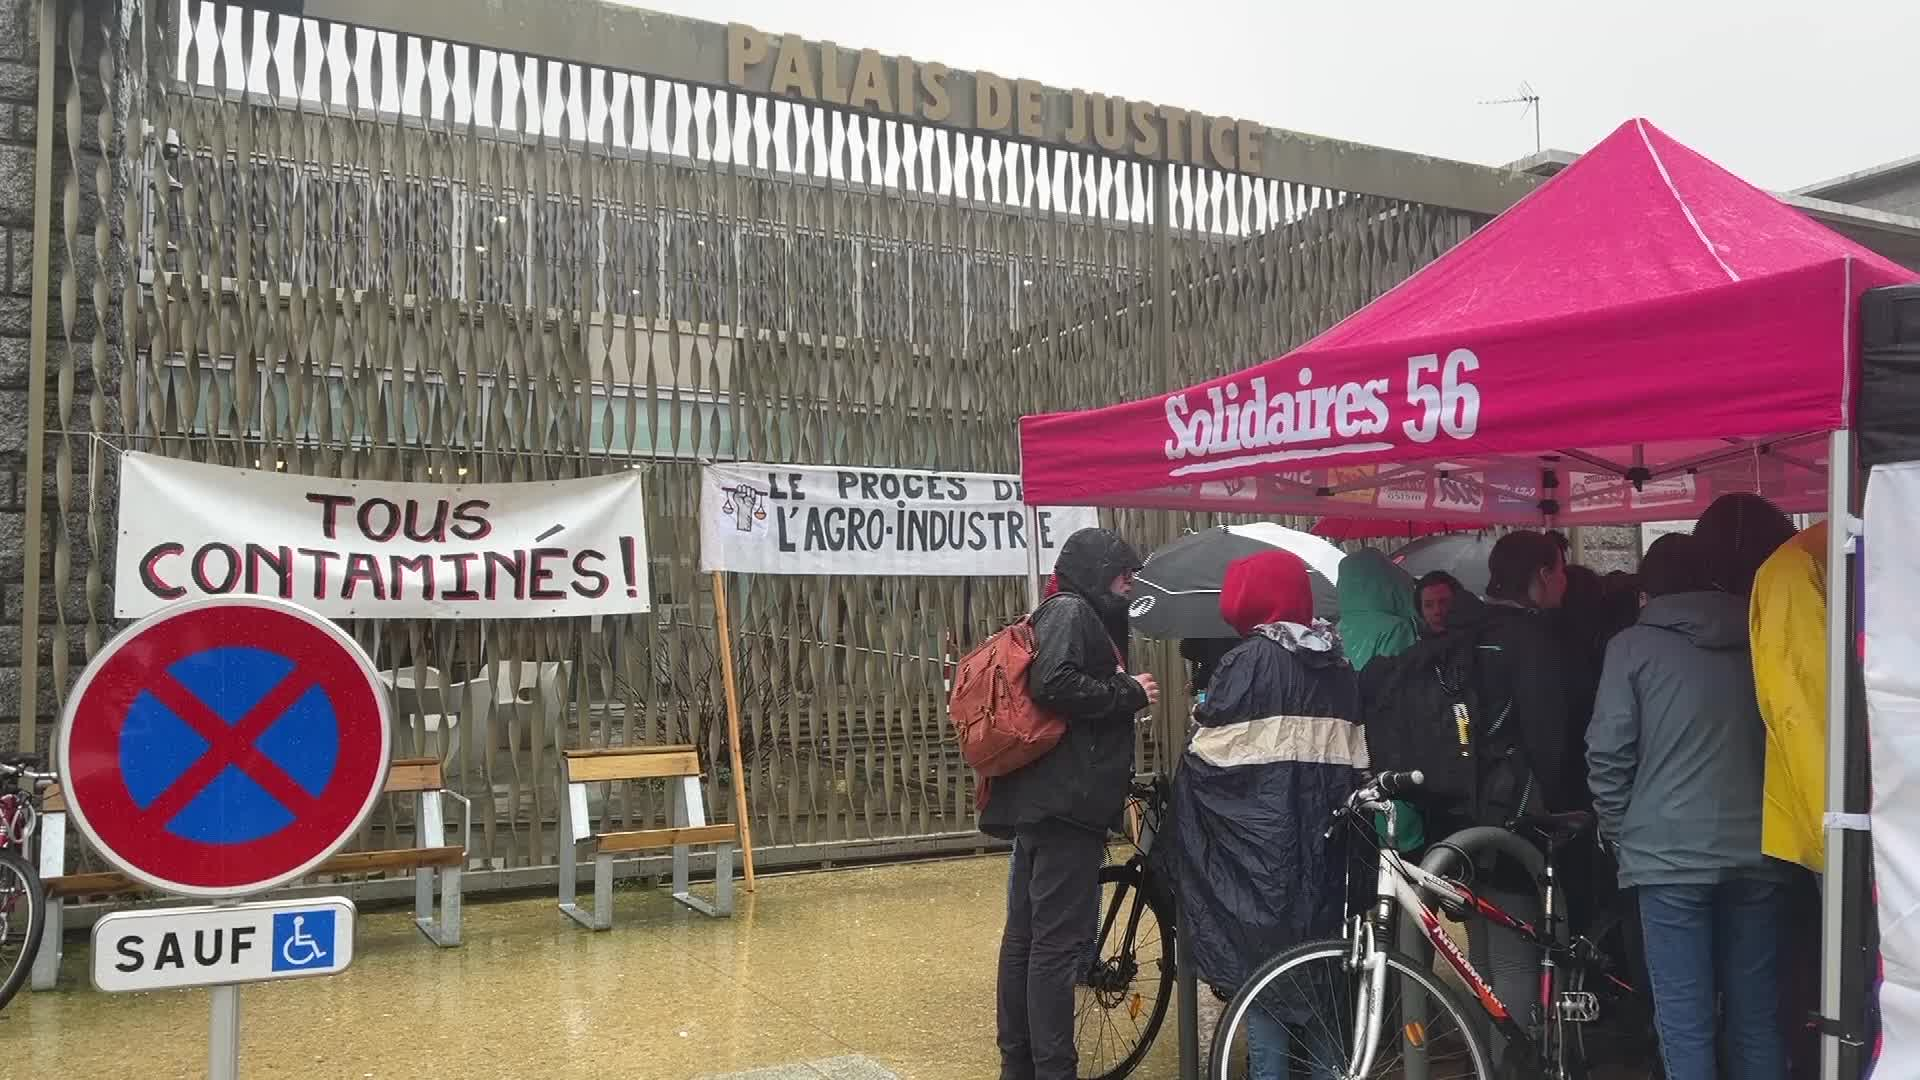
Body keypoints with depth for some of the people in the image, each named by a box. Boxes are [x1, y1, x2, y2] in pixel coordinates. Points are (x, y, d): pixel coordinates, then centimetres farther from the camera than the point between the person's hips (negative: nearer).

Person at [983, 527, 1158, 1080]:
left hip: (1038, 800, 11)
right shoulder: (1072, 611, -8)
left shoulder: (1077, 614, 23)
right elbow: (1055, 685, -23)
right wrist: (1130, 692, -14)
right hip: (1065, 800, -11)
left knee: (1026, 936, 14)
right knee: (1059, 941, -7)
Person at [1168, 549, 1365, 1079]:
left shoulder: (1251, 659, -11)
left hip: (1261, 834, -7)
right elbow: (1354, 759, 12)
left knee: (1261, 956, 1)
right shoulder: (1338, 664, 10)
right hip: (1322, 835, 7)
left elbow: (1210, 754, -12)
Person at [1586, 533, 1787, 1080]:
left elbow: (1608, 751, -6)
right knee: (1756, 1015, 11)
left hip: (1670, 853, -4)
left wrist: (1621, 831, 7)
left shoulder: (1634, 645, -1)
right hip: (1756, 852, 4)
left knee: (1685, 1022, 1)